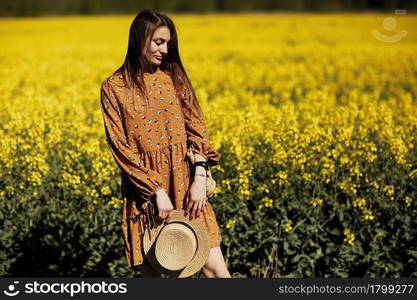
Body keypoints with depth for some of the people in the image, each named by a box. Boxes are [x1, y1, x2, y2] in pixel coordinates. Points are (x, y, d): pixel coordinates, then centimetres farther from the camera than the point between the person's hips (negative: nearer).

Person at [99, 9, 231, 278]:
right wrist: (157, 191, -13)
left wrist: (200, 178, -10)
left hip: (185, 183, 2)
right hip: (144, 188, -2)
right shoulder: (114, 87, -1)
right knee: (150, 271, 3)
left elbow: (197, 127, 4)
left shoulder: (174, 77, 7)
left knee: (215, 267, -4)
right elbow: (120, 145, -6)